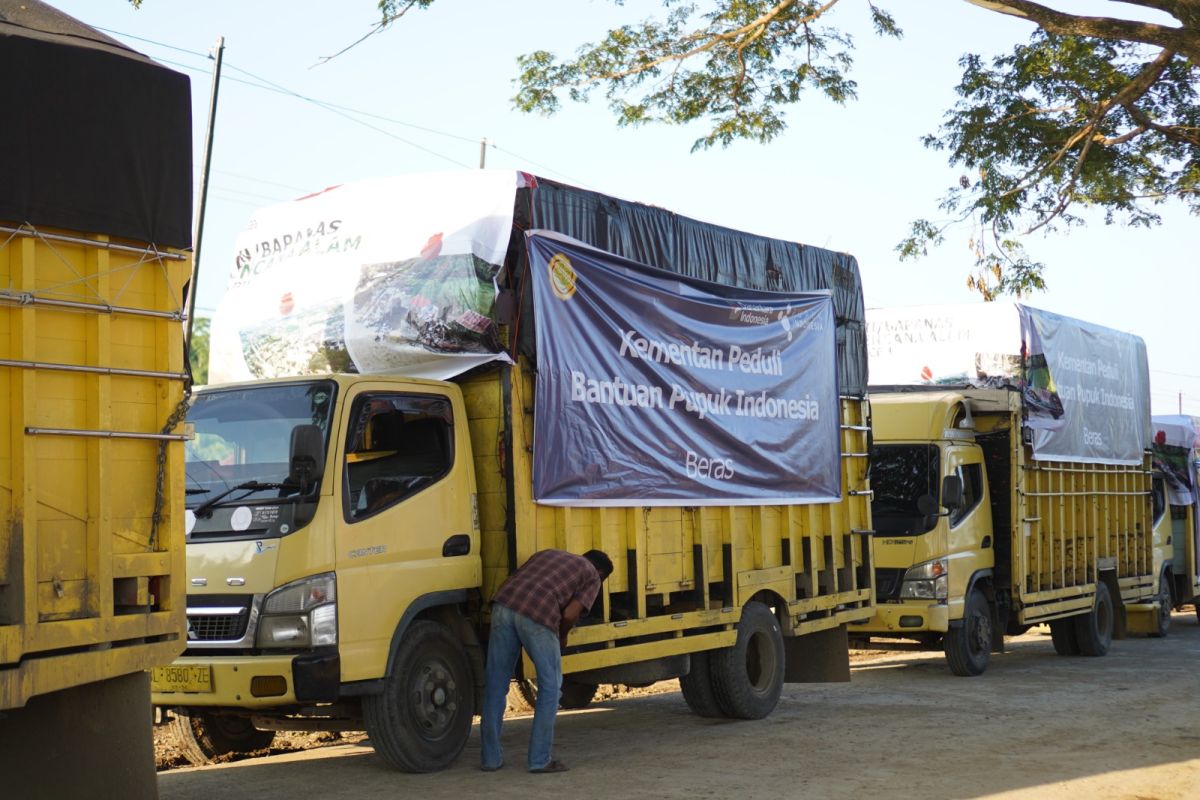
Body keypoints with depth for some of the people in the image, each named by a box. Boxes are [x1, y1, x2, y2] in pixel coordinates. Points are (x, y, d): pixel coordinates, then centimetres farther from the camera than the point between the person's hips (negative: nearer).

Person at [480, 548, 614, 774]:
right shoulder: (592, 576, 19)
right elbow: (569, 614, 4)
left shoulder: (547, 554, 34)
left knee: (495, 685, 14)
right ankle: (540, 759, 10)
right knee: (550, 686, 11)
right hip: (538, 616, -5)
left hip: (503, 604, 5)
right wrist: (561, 637, 22)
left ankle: (491, 757, 19)